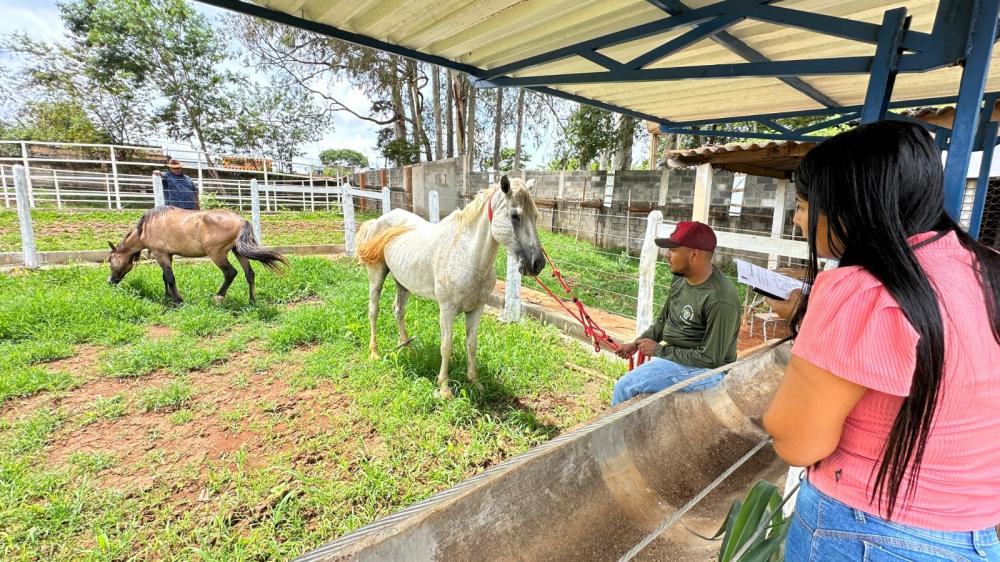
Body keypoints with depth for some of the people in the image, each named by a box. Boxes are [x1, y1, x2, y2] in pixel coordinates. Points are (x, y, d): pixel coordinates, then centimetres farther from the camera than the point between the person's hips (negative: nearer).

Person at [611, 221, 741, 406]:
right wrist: (637, 343, -1)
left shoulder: (720, 300, -26)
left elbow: (710, 359, -23)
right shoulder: (680, 279, 0)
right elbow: (663, 320, 13)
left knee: (624, 387, -15)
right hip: (671, 355, 8)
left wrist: (659, 350, -18)